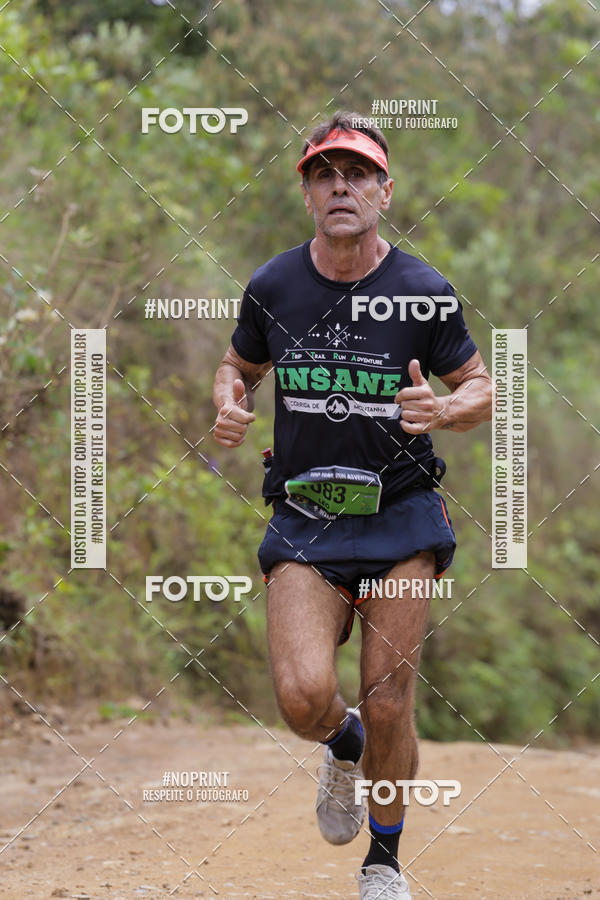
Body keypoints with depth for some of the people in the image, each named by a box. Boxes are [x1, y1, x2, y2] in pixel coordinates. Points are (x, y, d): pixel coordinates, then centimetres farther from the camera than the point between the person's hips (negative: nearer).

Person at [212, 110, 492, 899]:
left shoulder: (424, 293, -5)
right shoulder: (271, 287, 1)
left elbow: (482, 387, 6)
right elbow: (238, 366, 18)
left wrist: (443, 410, -17)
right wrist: (230, 406, -4)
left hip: (402, 515, -1)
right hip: (303, 519, 1)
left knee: (389, 705, -2)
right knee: (304, 697, -18)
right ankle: (345, 746, 21)